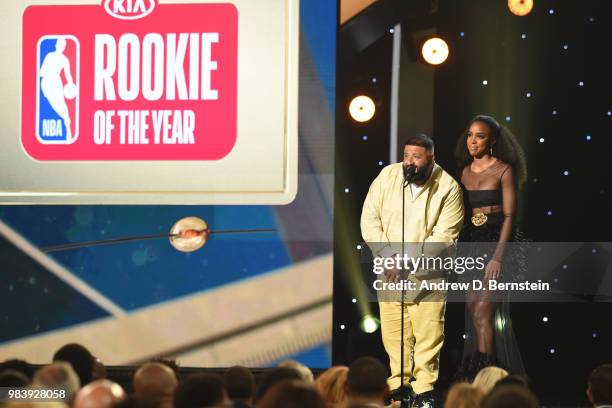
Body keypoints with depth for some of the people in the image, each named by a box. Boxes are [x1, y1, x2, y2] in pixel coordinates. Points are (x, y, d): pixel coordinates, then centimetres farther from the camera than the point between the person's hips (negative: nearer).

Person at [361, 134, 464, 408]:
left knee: (429, 330, -6)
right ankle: (399, 383, 15)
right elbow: (369, 220, -1)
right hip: (389, 270, 3)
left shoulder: (448, 188, -11)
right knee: (392, 330, 5)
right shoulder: (387, 176, -2)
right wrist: (389, 257, -12)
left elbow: (443, 237, -15)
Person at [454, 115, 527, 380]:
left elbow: (509, 216, -10)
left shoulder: (504, 171, -6)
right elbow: (461, 214, 13)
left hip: (497, 242, -6)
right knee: (474, 308, 7)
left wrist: (497, 257, -18)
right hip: (471, 244, 6)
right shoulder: (465, 172, 11)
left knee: (482, 310, -15)